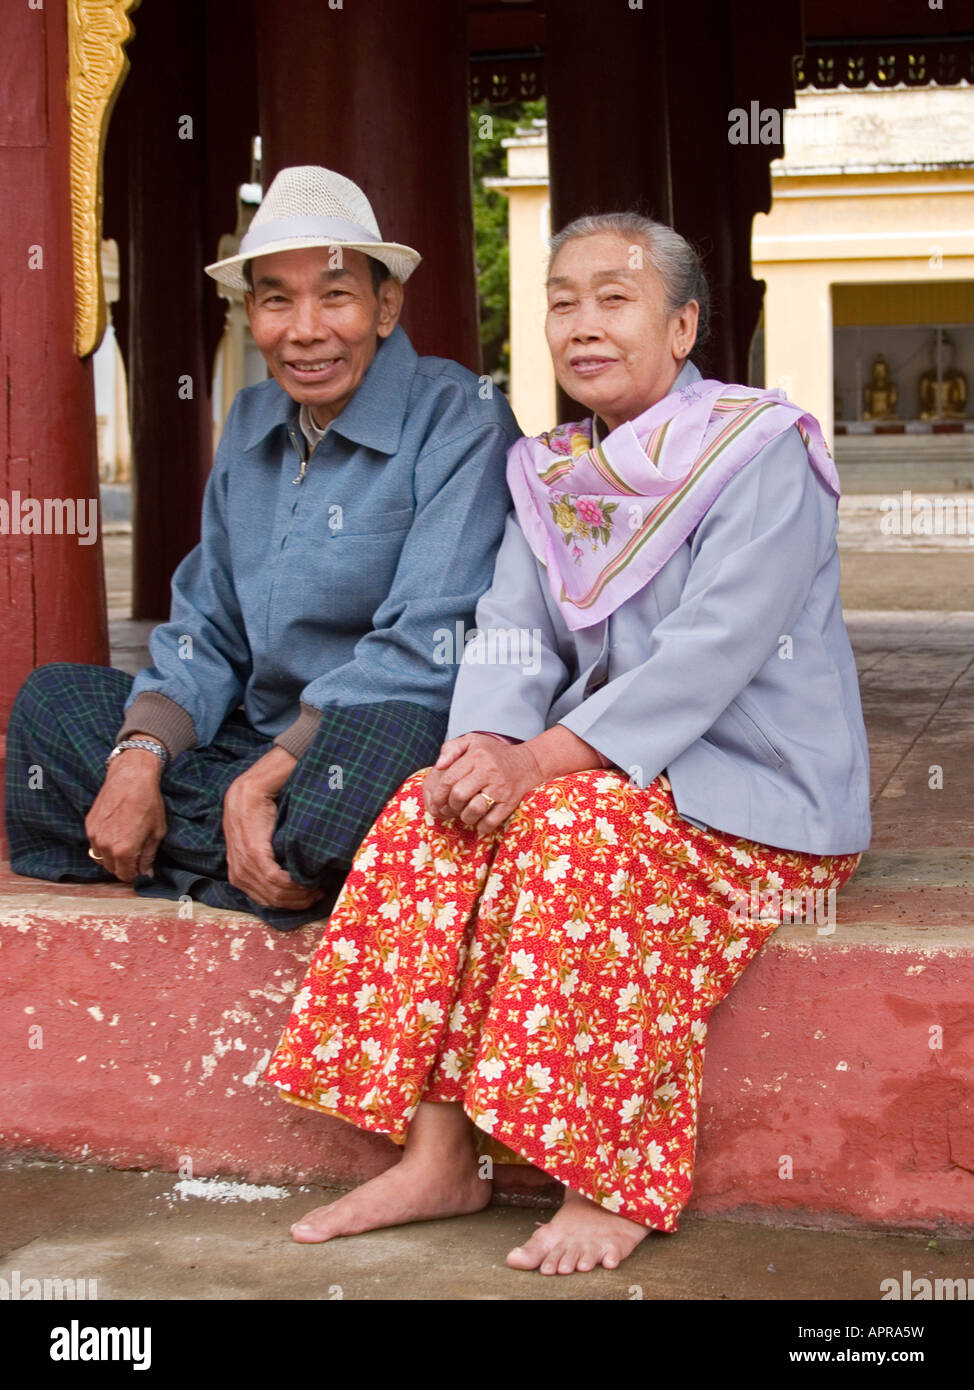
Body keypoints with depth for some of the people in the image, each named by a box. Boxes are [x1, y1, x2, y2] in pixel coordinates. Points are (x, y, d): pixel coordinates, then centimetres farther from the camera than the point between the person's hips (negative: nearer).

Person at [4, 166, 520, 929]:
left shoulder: (460, 421, -10)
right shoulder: (252, 424, 13)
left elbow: (426, 651, -19)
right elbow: (206, 631, 12)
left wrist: (266, 777, -23)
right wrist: (138, 758, -8)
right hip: (255, 744, 8)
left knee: (380, 732, -40)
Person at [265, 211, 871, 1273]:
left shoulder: (763, 452, -11)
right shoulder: (552, 472, 13)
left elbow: (714, 649, -21)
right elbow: (513, 630, 3)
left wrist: (542, 759, -27)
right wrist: (484, 744, -20)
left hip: (760, 786, -6)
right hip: (612, 768, 7)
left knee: (573, 831, -33)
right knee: (428, 818, -18)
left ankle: (614, 1184, -24)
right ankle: (439, 1157, -17)